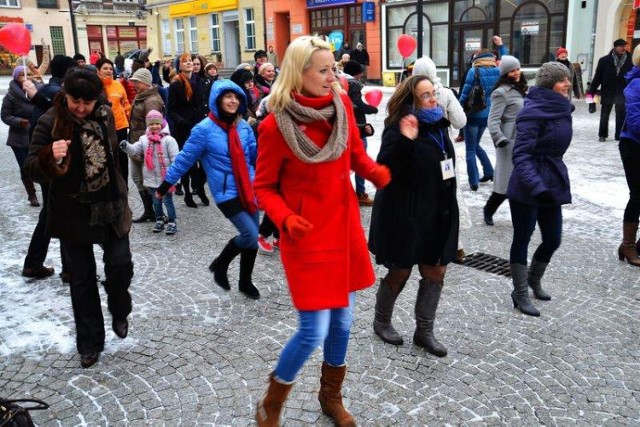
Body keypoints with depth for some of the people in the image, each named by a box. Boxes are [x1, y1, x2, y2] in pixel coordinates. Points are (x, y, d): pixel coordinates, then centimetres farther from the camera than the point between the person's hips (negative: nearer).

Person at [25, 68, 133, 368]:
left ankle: (119, 313, 28)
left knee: (120, 266, -3)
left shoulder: (105, 115, -1)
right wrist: (50, 158, -38)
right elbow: (32, 170, -16)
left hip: (111, 206, 3)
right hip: (73, 212, -3)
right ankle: (89, 342, 21)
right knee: (82, 278, 7)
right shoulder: (50, 123, -14)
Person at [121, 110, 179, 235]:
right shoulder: (144, 139, 4)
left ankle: (172, 222, 15)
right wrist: (126, 146, -24)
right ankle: (159, 221, 31)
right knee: (156, 201, 17)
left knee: (167, 201, 3)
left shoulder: (168, 139, -10)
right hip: (151, 178, 4)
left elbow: (175, 159, -11)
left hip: (166, 178, -4)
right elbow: (134, 150, -3)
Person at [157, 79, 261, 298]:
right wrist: (167, 183, -1)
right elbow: (185, 157, -6)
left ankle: (245, 281, 31)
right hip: (226, 194, -5)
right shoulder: (205, 129, -12)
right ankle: (220, 264, 14)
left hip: (248, 190, 6)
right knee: (250, 235, -14)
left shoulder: (244, 126, 3)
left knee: (252, 236, 11)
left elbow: (256, 155, 13)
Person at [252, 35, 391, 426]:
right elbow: (264, 187, -5)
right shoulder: (275, 125, -14)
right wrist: (285, 218, -23)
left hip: (345, 228, 6)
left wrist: (379, 173, -10)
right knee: (314, 330, -5)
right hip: (307, 235, -5)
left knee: (342, 320, 16)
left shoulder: (342, 105, 0)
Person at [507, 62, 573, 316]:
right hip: (528, 187, -8)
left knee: (553, 239, 13)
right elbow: (521, 155, -25)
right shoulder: (534, 112, -18)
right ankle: (520, 294, 18)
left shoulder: (561, 109, 8)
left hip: (553, 183, 8)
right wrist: (537, 186, -35)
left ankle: (534, 280, 39)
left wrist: (557, 179, 21)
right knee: (522, 238, 5)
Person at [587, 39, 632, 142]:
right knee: (604, 115, 11)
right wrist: (591, 91, -7)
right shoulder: (604, 60, -6)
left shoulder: (630, 60, -3)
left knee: (621, 115, 8)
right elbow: (597, 77, -5)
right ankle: (602, 135, 24)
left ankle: (619, 135, 19)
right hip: (607, 92, 0)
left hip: (623, 93, 1)